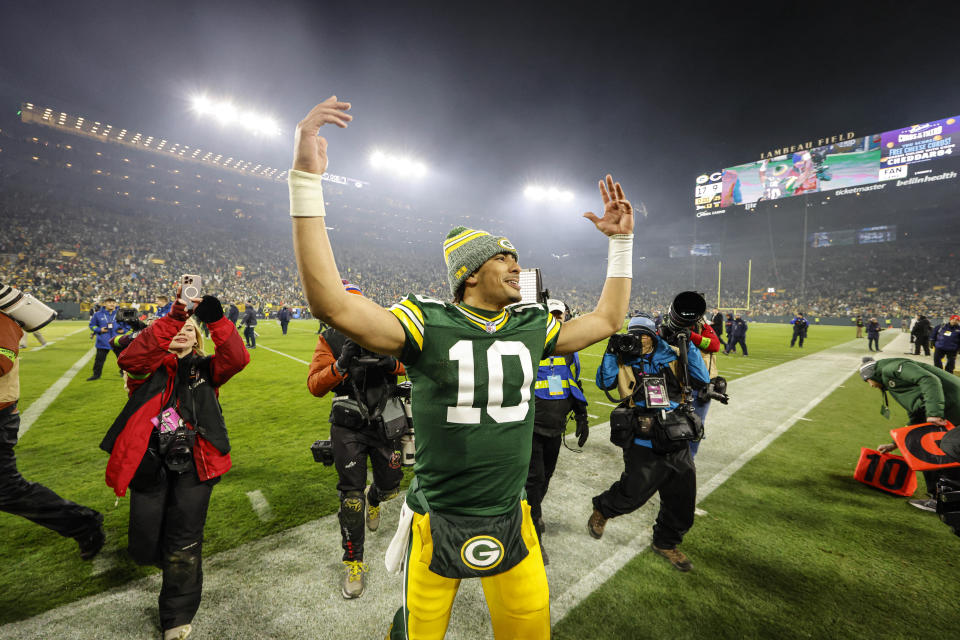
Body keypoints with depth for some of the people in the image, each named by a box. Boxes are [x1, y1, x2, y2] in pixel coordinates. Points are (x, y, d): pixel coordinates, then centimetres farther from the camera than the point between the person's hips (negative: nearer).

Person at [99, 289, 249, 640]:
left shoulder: (205, 369, 13)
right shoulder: (151, 367, 12)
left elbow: (236, 359, -9)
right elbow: (130, 358, -13)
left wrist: (216, 319, -23)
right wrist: (173, 316, -23)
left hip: (193, 464, 0)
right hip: (151, 463, 1)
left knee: (184, 546, -1)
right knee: (144, 548, 6)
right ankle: (164, 554, 43)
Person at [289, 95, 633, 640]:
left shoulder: (532, 327, -1)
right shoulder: (429, 324, -15)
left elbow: (608, 320, 12)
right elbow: (332, 303, -27)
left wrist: (622, 241, 11)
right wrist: (307, 180, -29)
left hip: (511, 523, 4)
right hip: (438, 526, -3)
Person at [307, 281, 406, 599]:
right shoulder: (330, 340, -4)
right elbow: (315, 385, -12)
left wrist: (391, 362, -24)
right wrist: (341, 364, -30)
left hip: (385, 421, 2)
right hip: (349, 427, -1)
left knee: (390, 484, 14)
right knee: (351, 498, 3)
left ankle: (374, 499, 53)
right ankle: (354, 563, 23)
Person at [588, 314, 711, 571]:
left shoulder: (672, 360, 7)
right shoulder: (623, 361, 1)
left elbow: (703, 379, -2)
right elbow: (605, 382, -14)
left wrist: (689, 347, -9)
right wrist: (611, 351, -21)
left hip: (677, 443, 4)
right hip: (643, 443, -4)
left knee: (682, 499, 15)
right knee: (632, 493, 2)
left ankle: (665, 543, 40)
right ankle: (602, 510, 35)